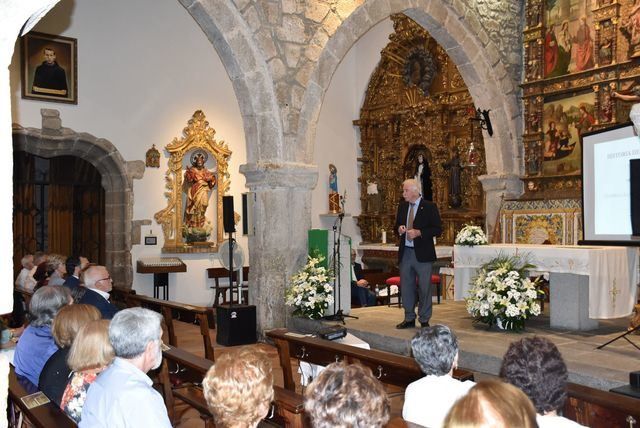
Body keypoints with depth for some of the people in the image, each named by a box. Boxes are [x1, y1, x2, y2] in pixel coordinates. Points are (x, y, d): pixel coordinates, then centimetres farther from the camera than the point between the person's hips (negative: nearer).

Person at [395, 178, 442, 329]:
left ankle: (424, 320, 14)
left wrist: (419, 232, -18)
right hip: (405, 253, 5)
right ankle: (409, 318, 22)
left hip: (422, 254, -5)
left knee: (424, 288, 2)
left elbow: (438, 229, -8)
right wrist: (399, 229, -2)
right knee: (406, 287, 10)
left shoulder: (429, 207, -5)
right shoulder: (402, 206, 12)